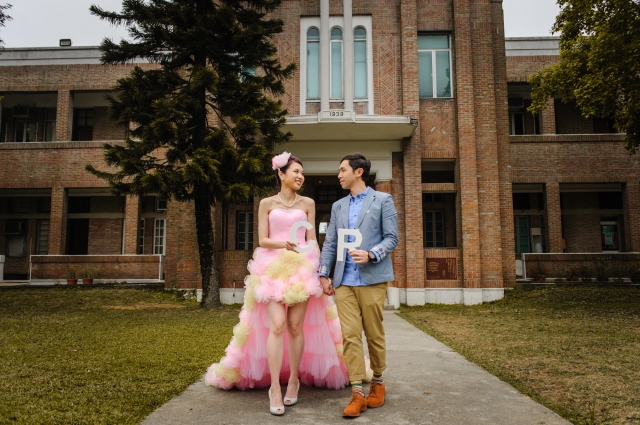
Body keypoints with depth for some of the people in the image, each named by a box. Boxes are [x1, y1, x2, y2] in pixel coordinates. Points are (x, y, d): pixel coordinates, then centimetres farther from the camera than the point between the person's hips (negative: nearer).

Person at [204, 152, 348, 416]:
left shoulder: (308, 203, 10)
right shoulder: (267, 203, 7)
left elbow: (311, 240, 8)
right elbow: (262, 240, 1)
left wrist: (319, 266, -4)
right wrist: (282, 244, -19)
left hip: (302, 267, 2)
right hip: (274, 268, -1)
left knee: (296, 326, -1)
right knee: (277, 325, -12)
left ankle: (294, 379, 16)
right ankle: (274, 387, -6)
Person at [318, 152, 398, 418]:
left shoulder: (383, 200, 3)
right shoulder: (338, 206, 16)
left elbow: (392, 238, -3)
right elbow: (329, 243, 14)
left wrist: (371, 255, -19)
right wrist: (323, 274, 8)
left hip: (372, 279, -3)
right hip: (344, 281, 4)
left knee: (374, 335, 7)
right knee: (350, 336, -2)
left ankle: (378, 383, 27)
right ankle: (357, 394, 3)